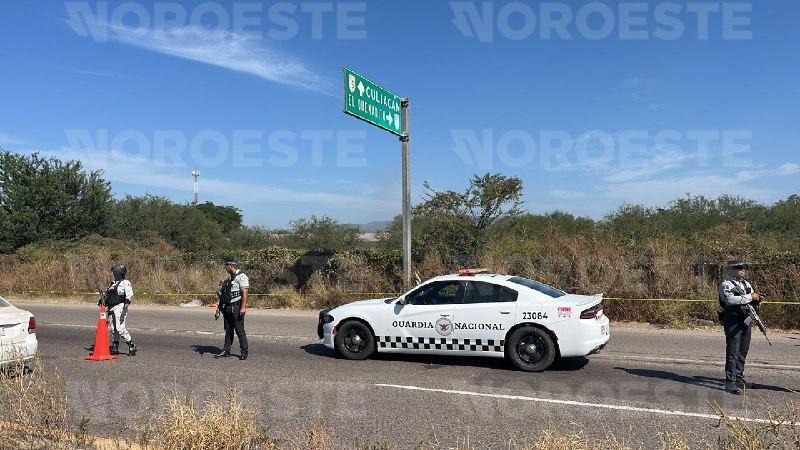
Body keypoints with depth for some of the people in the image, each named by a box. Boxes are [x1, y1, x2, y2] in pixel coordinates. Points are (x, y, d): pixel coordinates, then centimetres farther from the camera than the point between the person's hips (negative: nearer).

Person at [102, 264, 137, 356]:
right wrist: (103, 300, 5)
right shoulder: (113, 284, 22)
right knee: (112, 329, 8)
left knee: (120, 328, -15)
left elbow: (129, 295, -15)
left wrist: (126, 304, -26)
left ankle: (132, 346, -4)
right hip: (111, 308, 8)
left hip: (120, 307, -8)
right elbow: (107, 294, 25)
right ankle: (115, 348, 16)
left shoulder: (125, 283, -3)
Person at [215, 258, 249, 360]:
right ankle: (226, 351, 19)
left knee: (239, 330, -3)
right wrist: (220, 304, 17)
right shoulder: (230, 277, 17)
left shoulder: (241, 277, -12)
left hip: (236, 308, -9)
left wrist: (243, 307, -25)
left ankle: (244, 352, 4)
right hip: (227, 308, 9)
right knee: (228, 330, 12)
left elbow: (244, 293, -19)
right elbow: (224, 293, 22)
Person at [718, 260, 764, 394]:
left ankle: (739, 378, 29)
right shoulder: (725, 285, -8)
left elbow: (752, 302, 21)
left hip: (746, 321, 8)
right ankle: (730, 382, -8)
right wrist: (750, 297, -20)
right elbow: (730, 299, -25)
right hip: (733, 322, -8)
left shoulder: (746, 284, 17)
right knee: (732, 353, -9)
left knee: (743, 352, 15)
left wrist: (757, 298, -1)